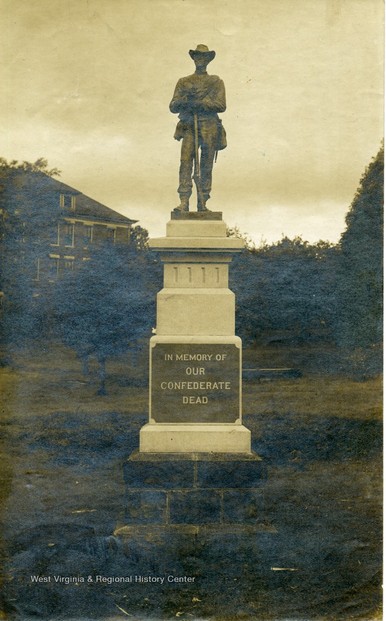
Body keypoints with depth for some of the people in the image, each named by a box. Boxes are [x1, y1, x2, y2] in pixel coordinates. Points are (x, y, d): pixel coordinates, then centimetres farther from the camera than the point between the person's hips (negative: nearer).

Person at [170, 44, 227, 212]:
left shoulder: (216, 82, 12)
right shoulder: (183, 82, 17)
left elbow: (221, 105, -2)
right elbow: (173, 107, 10)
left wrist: (200, 103, -14)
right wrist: (183, 101, -12)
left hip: (209, 128, 0)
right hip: (189, 127, 0)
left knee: (206, 166, 0)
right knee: (186, 162, -14)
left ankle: (202, 203, 5)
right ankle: (184, 202, -18)